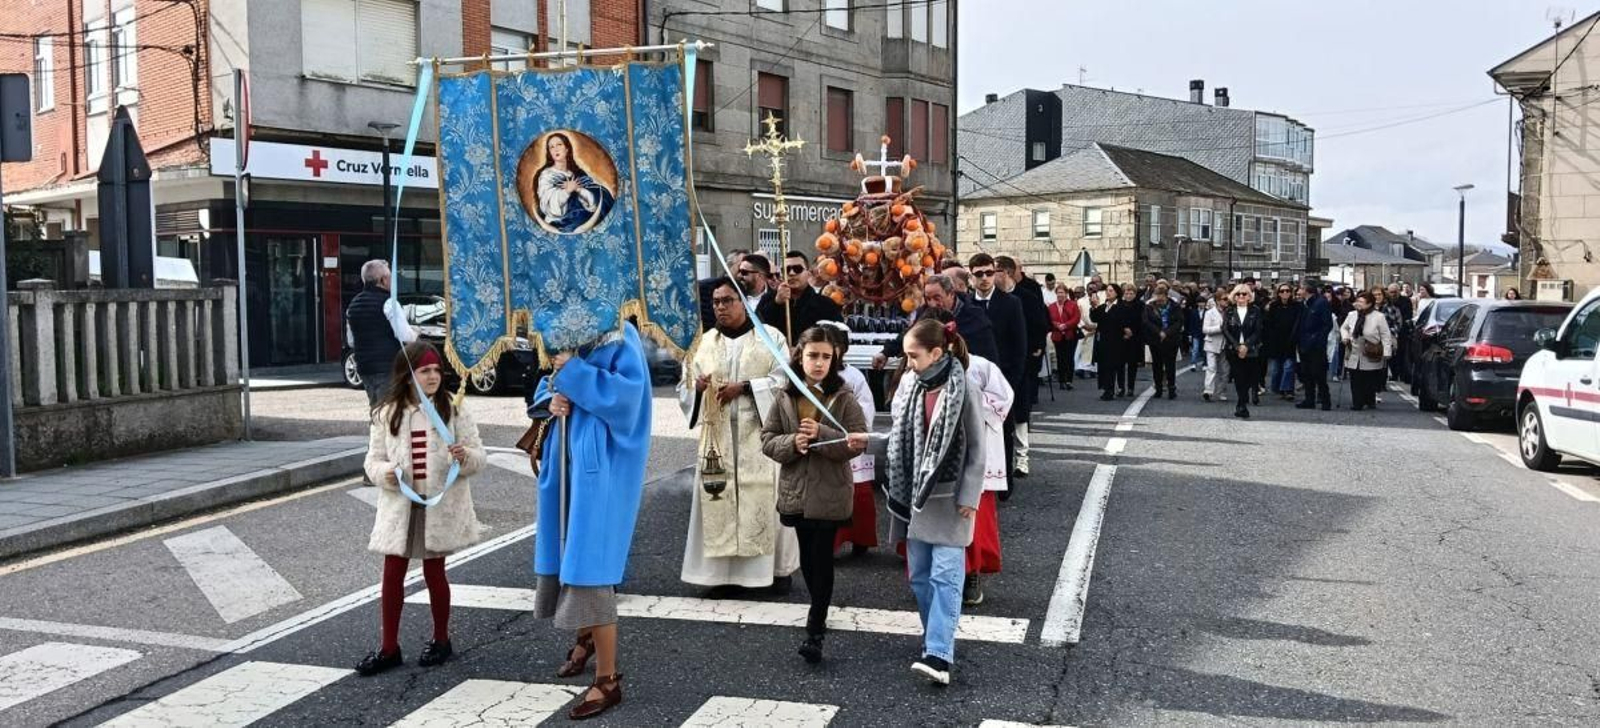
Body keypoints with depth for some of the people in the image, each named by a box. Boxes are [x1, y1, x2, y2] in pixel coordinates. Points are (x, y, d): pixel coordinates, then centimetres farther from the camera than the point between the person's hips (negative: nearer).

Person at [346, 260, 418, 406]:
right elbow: (405, 335, -16)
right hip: (387, 367, -8)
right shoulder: (387, 302, -11)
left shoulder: (353, 305, 14)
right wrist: (415, 334, 4)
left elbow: (350, 341, 19)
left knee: (375, 406, 17)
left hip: (364, 367, 8)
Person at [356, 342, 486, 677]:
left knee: (434, 572, 9)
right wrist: (384, 473, -19)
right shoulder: (386, 414, -1)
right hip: (400, 504, 2)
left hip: (441, 505, -1)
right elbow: (373, 460, 3)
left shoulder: (453, 410, -4)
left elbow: (479, 455, -3)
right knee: (392, 574, 5)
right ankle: (389, 648, 17)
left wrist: (466, 457, -26)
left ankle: (441, 640, 27)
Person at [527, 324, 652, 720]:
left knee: (590, 562, -9)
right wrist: (552, 400, -6)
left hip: (600, 465, -8)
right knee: (568, 553, 18)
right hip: (566, 460, 8)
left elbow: (627, 393, -23)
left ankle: (608, 680, 1)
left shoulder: (620, 337, -10)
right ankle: (585, 637, 44)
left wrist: (572, 371, -20)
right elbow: (544, 390, 17)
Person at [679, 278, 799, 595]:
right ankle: (724, 571, 6)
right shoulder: (704, 341, 13)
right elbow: (684, 385, 10)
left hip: (760, 432, -3)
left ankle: (779, 567, 10)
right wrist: (697, 385, -13)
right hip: (718, 435, 3)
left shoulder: (771, 337, 3)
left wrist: (744, 386, -15)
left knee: (765, 498, -2)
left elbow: (783, 379, -5)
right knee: (719, 500, -1)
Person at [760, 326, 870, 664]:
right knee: (808, 558, 16)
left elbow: (858, 442, -11)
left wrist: (820, 434, -23)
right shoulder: (785, 398, 2)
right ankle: (820, 614, 37)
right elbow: (767, 439, 3)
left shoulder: (844, 397, -7)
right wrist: (792, 443, -18)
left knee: (821, 559, -3)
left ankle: (815, 632, 2)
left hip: (829, 493, -4)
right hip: (796, 490, 4)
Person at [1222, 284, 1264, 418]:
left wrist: (1246, 346, -14)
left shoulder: (1255, 311, 4)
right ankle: (1243, 407, 1)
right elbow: (1225, 330, -1)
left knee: (1249, 377, -2)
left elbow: (1257, 331, -2)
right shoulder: (1228, 311, 7)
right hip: (1233, 351, 0)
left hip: (1251, 351, 0)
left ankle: (1241, 406, 14)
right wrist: (1237, 347, -11)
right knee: (1238, 378, -4)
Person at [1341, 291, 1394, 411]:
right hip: (1354, 355, 3)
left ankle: (1370, 401, 23)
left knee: (1370, 381, 5)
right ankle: (1357, 403, 9)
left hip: (1371, 357, -3)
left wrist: (1386, 352, -14)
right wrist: (1345, 337, 0)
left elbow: (1386, 336, -8)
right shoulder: (1352, 315, 3)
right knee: (1355, 381, 3)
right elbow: (1344, 328, 21)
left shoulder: (1379, 317, -10)